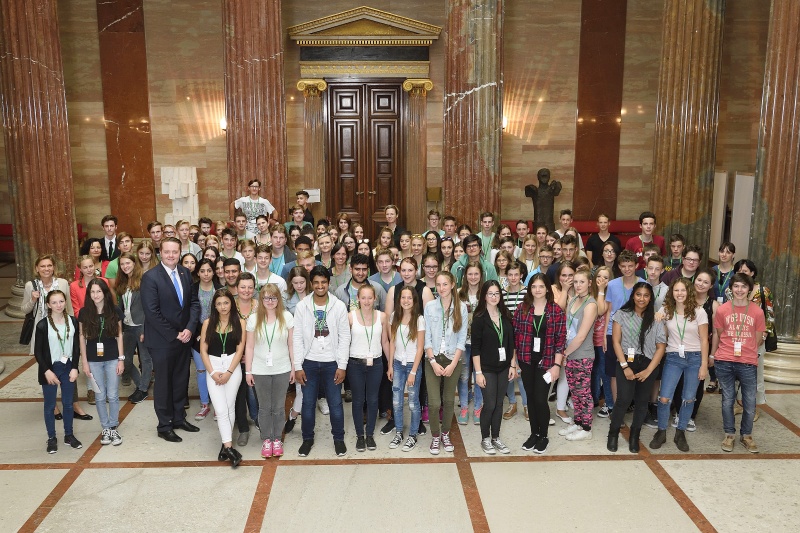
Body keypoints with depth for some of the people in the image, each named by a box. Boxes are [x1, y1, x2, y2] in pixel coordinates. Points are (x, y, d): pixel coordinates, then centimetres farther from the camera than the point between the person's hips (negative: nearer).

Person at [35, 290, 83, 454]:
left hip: (68, 367, 3)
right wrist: (47, 371, -14)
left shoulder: (73, 322, -3)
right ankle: (51, 438, 20)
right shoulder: (42, 325, -12)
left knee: (68, 403, 12)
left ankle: (69, 435, 25)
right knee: (50, 405, 8)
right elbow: (37, 351, -7)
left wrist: (74, 368, -5)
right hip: (50, 368, -2)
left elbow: (76, 347, 2)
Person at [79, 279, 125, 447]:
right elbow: (82, 337, 2)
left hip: (112, 359, 0)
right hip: (93, 360, 1)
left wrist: (121, 359, -2)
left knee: (113, 395, 4)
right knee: (100, 396, 9)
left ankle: (113, 428, 18)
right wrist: (84, 361, -1)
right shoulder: (85, 312, -3)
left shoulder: (114, 311, -4)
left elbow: (119, 335, 1)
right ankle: (105, 429, 21)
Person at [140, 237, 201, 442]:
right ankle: (165, 426, 21)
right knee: (164, 383, 7)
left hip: (184, 337, 5)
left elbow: (194, 303, 6)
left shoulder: (185, 273, 4)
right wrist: (173, 335, -16)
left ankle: (179, 418, 31)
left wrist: (189, 328, -9)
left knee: (181, 380, 15)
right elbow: (152, 312, -17)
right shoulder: (150, 277, -13)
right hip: (162, 340, -5)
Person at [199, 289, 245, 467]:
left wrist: (228, 372, -9)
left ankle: (225, 446, 12)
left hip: (233, 367, 0)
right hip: (213, 366, 0)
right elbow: (203, 350, 1)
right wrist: (213, 373, -8)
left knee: (229, 407, 2)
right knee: (221, 409, -9)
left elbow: (240, 350, -3)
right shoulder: (208, 323, 2)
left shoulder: (239, 323, 0)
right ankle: (229, 447, -10)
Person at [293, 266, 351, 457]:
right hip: (309, 362, 1)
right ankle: (308, 438, 27)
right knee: (308, 403, 9)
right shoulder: (301, 306, -3)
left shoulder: (339, 306, -5)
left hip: (332, 362, -1)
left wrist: (342, 365, -7)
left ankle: (338, 438, 23)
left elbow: (344, 337, -4)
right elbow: (297, 338, -2)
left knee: (335, 403, 5)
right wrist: (298, 366, -6)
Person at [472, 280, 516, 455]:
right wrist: (478, 372, -13)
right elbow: (475, 347, -11)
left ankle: (496, 438, 23)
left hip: (504, 367, 4)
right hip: (487, 368, -4)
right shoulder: (479, 318, -9)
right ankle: (485, 439, 17)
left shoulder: (506, 316, 4)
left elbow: (511, 342, 9)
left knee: (499, 404, 10)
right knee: (489, 405, -1)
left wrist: (513, 365, 5)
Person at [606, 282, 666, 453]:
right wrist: (625, 366, -9)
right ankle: (613, 433, 5)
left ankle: (634, 436, 22)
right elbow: (616, 341, -1)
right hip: (626, 362, -2)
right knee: (624, 399, -14)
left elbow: (661, 347, 2)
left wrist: (648, 370, -7)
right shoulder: (622, 314, 2)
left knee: (641, 401, 5)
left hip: (647, 364, 2)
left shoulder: (656, 319, 4)